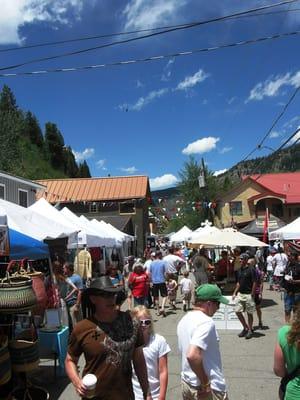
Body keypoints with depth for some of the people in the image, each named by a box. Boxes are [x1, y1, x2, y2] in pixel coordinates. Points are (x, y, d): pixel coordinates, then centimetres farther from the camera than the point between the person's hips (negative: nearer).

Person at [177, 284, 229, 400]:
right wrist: (205, 383, -22)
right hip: (210, 389, -7)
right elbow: (193, 356, -33)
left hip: (186, 383, 8)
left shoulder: (184, 320, 4)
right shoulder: (206, 322, -22)